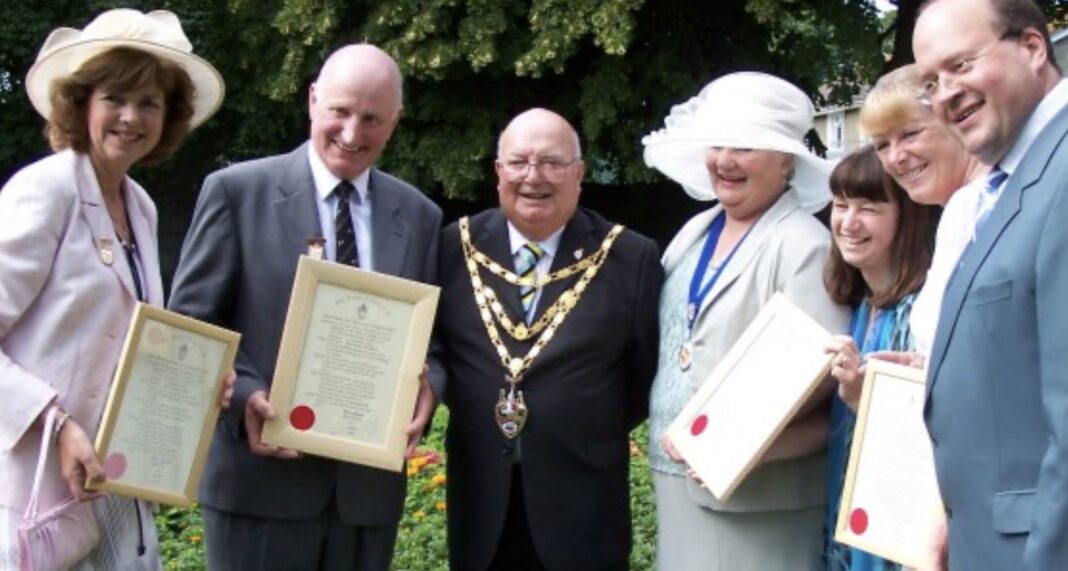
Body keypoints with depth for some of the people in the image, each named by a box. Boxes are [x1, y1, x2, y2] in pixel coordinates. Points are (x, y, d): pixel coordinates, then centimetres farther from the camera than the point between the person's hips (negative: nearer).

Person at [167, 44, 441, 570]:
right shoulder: (237, 191, -2)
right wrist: (245, 395, -18)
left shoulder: (419, 216, 9)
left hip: (369, 484, 4)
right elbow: (189, 323, -2)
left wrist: (426, 385, -9)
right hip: (261, 478, -3)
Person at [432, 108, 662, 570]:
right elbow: (430, 346, 12)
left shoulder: (630, 259, -4)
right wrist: (468, 408, 3)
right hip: (479, 493, 2)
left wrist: (597, 432, -1)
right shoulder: (456, 248, 2)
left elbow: (647, 371, 3)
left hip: (582, 500, -2)